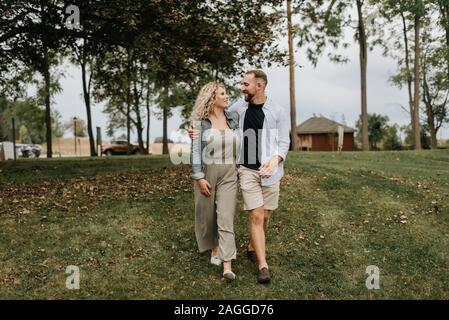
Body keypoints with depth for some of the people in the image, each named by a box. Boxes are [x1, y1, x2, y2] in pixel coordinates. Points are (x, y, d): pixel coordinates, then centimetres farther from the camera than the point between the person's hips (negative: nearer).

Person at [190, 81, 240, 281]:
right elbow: (195, 150, -9)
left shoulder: (233, 118, 5)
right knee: (208, 214, 11)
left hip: (228, 174, 1)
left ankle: (227, 266, -10)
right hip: (206, 173, -1)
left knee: (226, 217, -7)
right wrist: (199, 177, -14)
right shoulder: (199, 121, -4)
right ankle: (214, 248, 36)